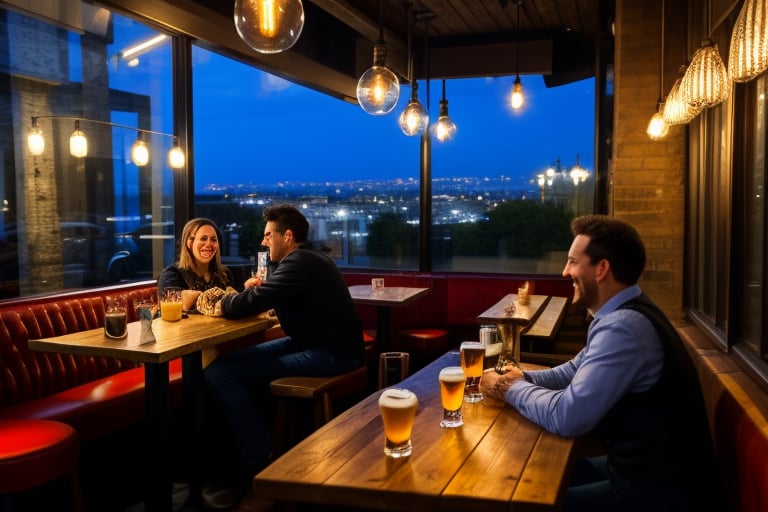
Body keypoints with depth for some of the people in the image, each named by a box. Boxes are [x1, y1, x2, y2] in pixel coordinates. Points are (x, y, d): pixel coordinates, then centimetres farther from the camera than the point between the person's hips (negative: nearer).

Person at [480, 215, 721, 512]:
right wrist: (524, 379, -1)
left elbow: (567, 417, -30)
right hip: (643, 467, 9)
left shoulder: (624, 326, -28)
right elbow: (578, 370, 16)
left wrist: (513, 390, -12)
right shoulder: (622, 315, 5)